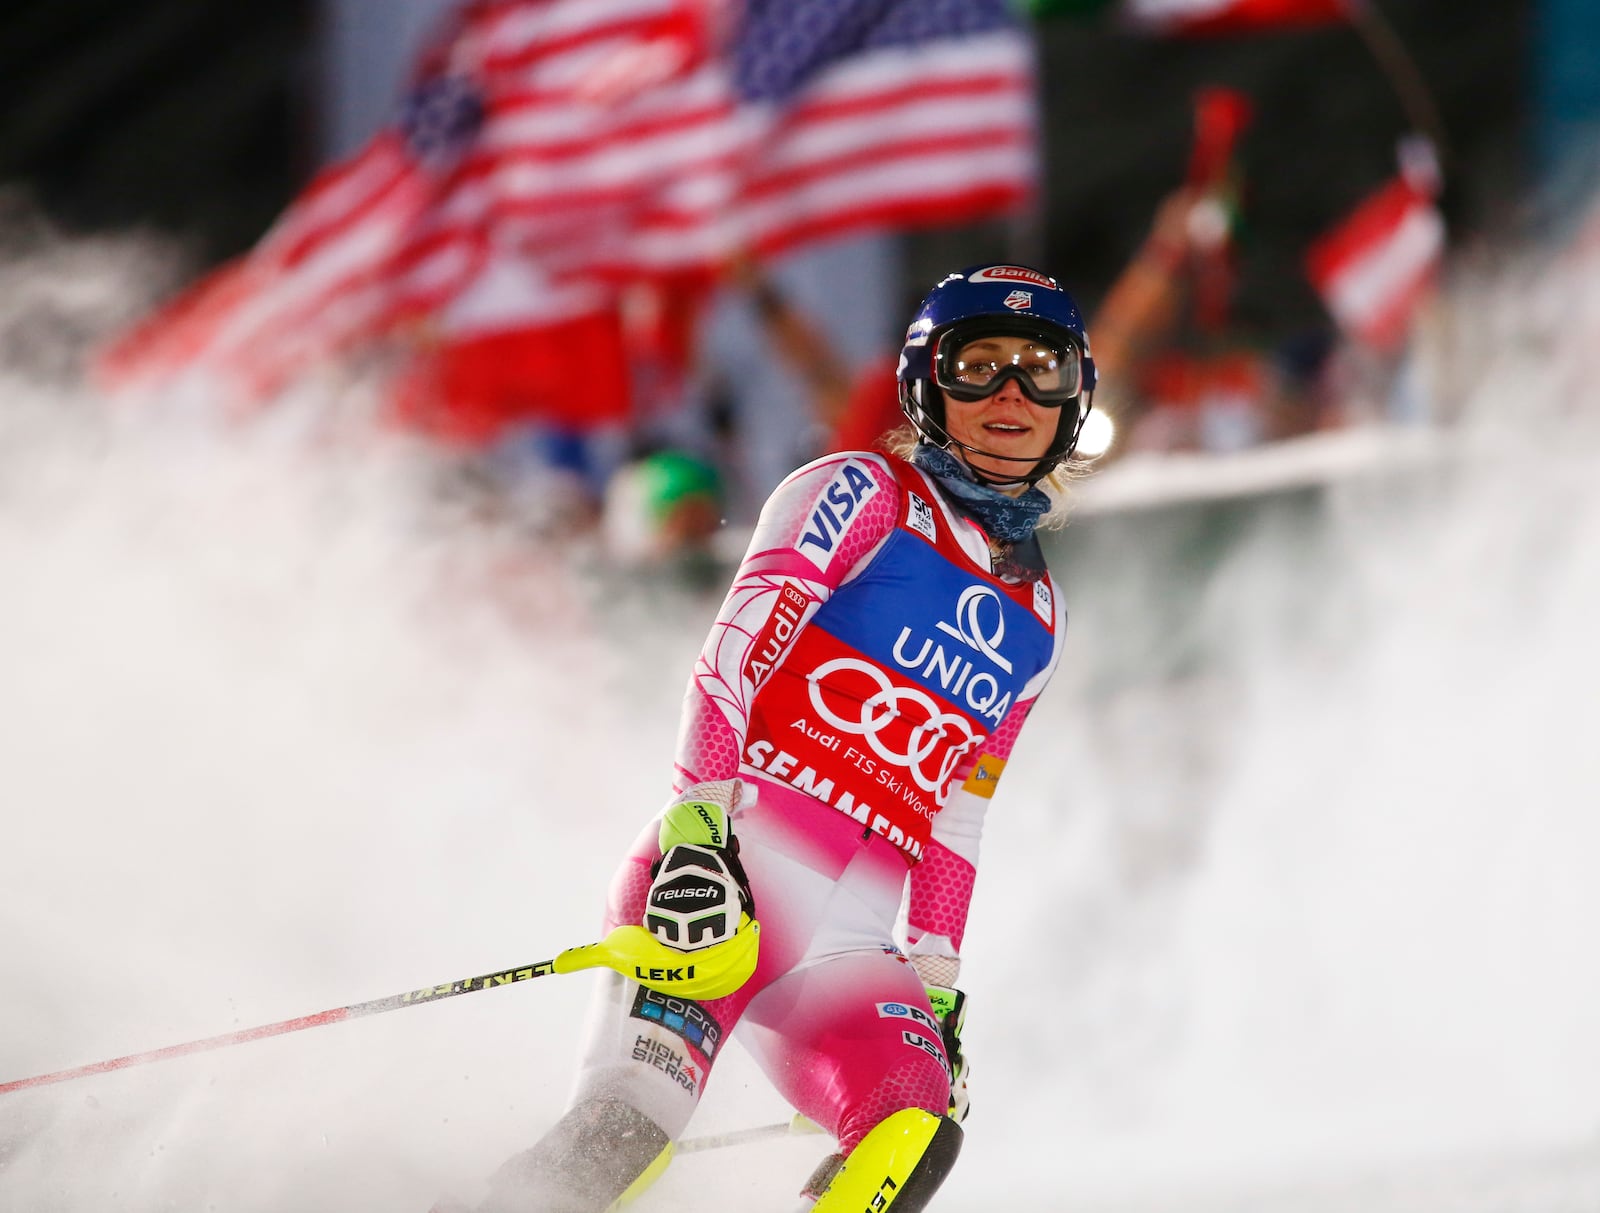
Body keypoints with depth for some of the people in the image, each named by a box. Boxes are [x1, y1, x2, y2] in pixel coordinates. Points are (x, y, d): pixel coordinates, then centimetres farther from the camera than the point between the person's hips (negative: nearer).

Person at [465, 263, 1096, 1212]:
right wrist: (697, 830, -22)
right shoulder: (865, 494, 9)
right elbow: (734, 656, -6)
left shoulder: (1037, 620, 26)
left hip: (853, 938, 5)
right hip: (735, 859, -5)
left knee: (912, 1136, -28)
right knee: (627, 1131, -31)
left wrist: (939, 988, 18)